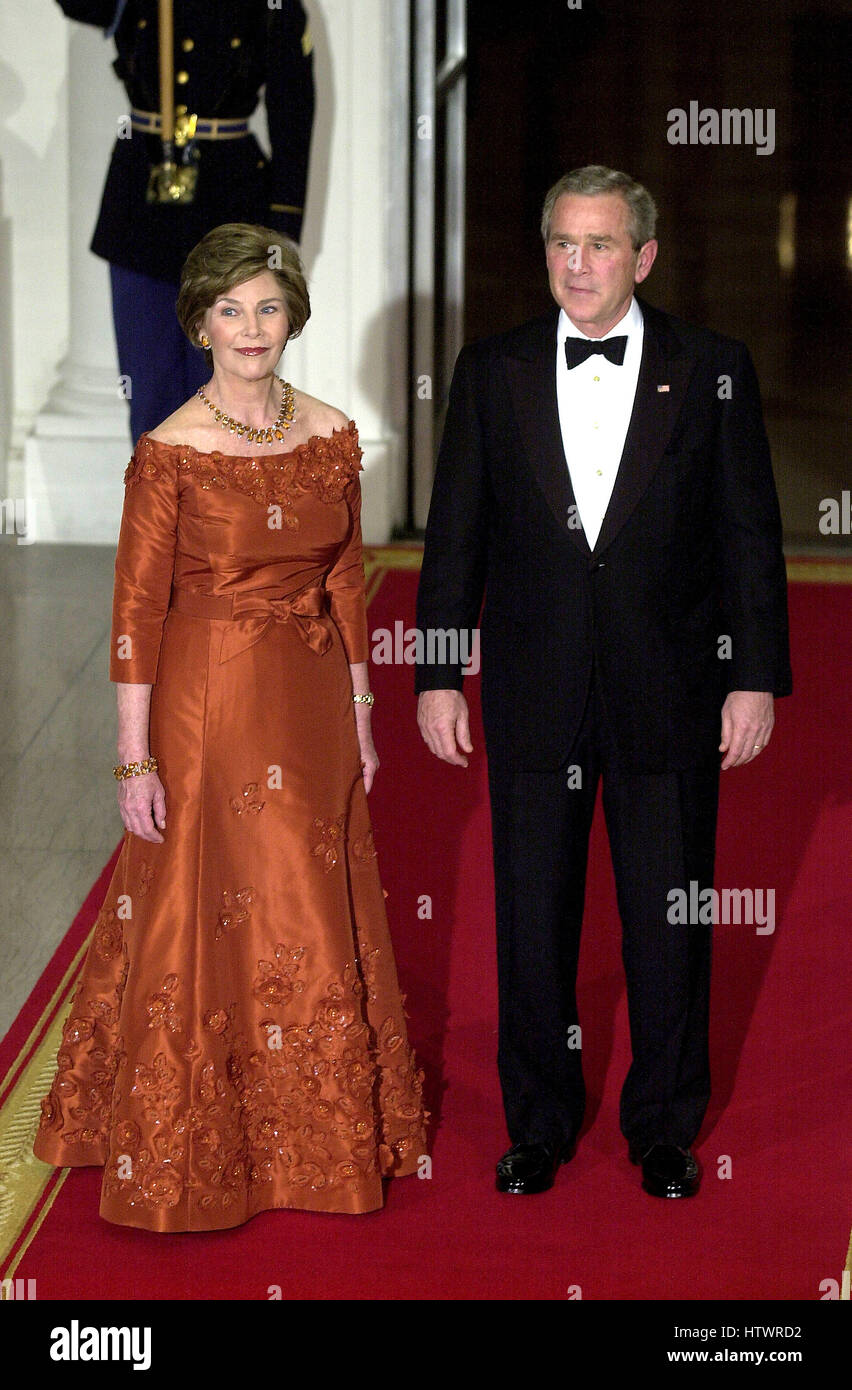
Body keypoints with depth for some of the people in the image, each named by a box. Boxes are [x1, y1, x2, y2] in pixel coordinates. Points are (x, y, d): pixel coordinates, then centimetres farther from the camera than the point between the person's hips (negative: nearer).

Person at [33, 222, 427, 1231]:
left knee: (316, 920, 14)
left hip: (312, 704, 5)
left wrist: (358, 715, 10)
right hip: (206, 704, -4)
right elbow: (136, 613, -12)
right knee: (201, 928, 5)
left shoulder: (330, 436, 2)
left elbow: (346, 582, 10)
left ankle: (319, 1138, 31)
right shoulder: (170, 452, -12)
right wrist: (135, 762, -13)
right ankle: (189, 1145, 23)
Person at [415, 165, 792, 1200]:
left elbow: (750, 533, 0)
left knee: (669, 925, 7)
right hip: (533, 696, 1)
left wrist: (756, 677, -4)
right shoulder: (491, 372, 3)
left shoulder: (712, 370, 0)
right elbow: (454, 535, 6)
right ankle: (539, 1125, 26)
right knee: (532, 921, 9)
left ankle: (665, 1128, 25)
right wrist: (437, 676, 2)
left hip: (668, 697, -1)